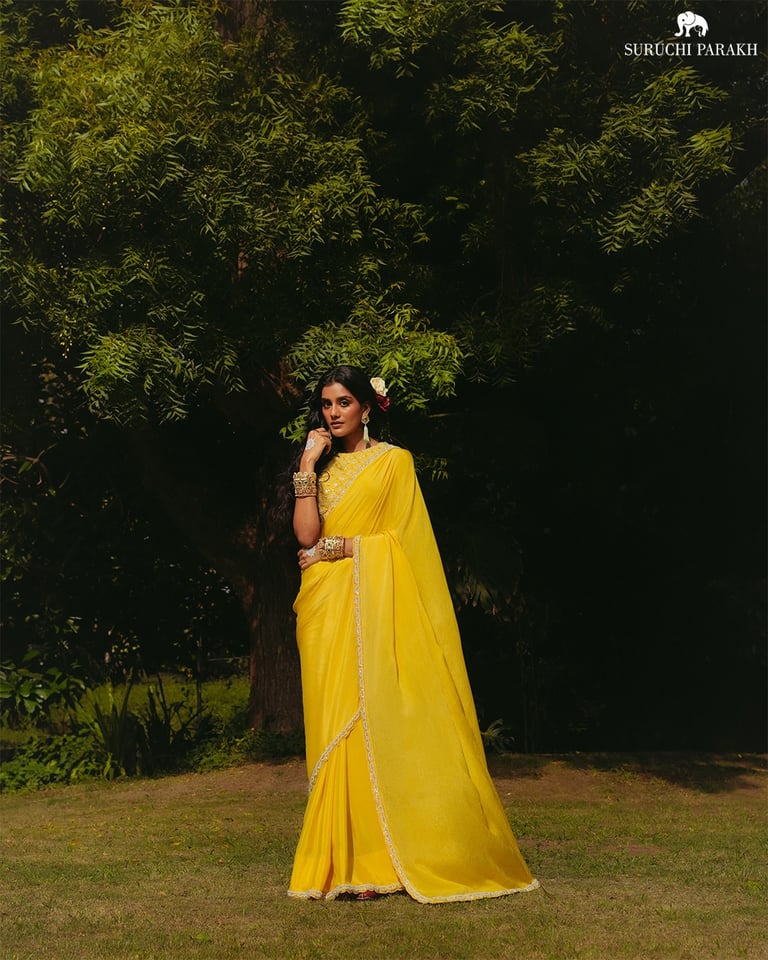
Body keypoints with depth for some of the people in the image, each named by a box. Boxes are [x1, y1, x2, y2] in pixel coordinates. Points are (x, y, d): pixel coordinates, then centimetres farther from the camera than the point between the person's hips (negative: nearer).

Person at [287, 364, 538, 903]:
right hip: (328, 614, 4)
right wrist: (308, 464, -3)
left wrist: (334, 546, -4)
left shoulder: (393, 461, 4)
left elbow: (397, 539, -5)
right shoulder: (321, 466, 17)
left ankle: (377, 860, -3)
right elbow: (306, 534, 1)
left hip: (376, 610, -4)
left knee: (377, 725, -8)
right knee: (337, 728, -2)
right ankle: (346, 859, -1)